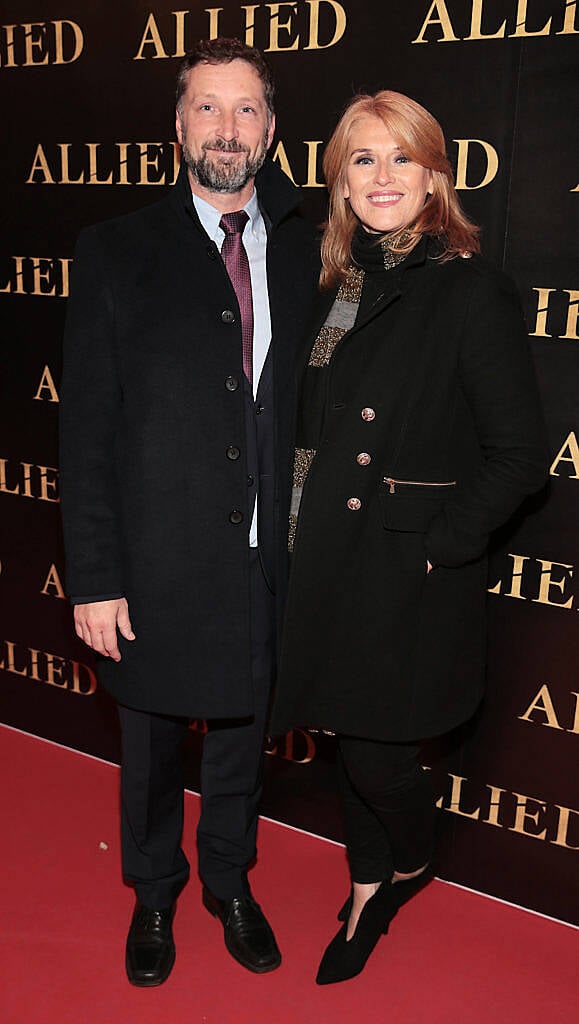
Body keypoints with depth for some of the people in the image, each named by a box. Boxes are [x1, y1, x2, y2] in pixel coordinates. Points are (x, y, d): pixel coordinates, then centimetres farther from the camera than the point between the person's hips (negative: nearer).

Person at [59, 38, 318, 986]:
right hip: (157, 566, -2)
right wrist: (95, 580, -10)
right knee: (151, 748, 17)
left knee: (242, 739, 20)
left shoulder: (306, 254, 2)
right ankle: (155, 894, 43)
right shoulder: (117, 254, -4)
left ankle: (230, 882, 46)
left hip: (266, 565, 2)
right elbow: (87, 432, -8)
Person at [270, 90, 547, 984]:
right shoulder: (339, 284, 7)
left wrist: (434, 544, -15)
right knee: (350, 735, 17)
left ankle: (409, 862, 38)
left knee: (377, 750, 4)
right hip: (331, 559, 6)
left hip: (409, 575, -6)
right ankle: (367, 892, 41)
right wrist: (306, 531, 6)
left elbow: (520, 453, -13)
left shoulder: (471, 291, -13)